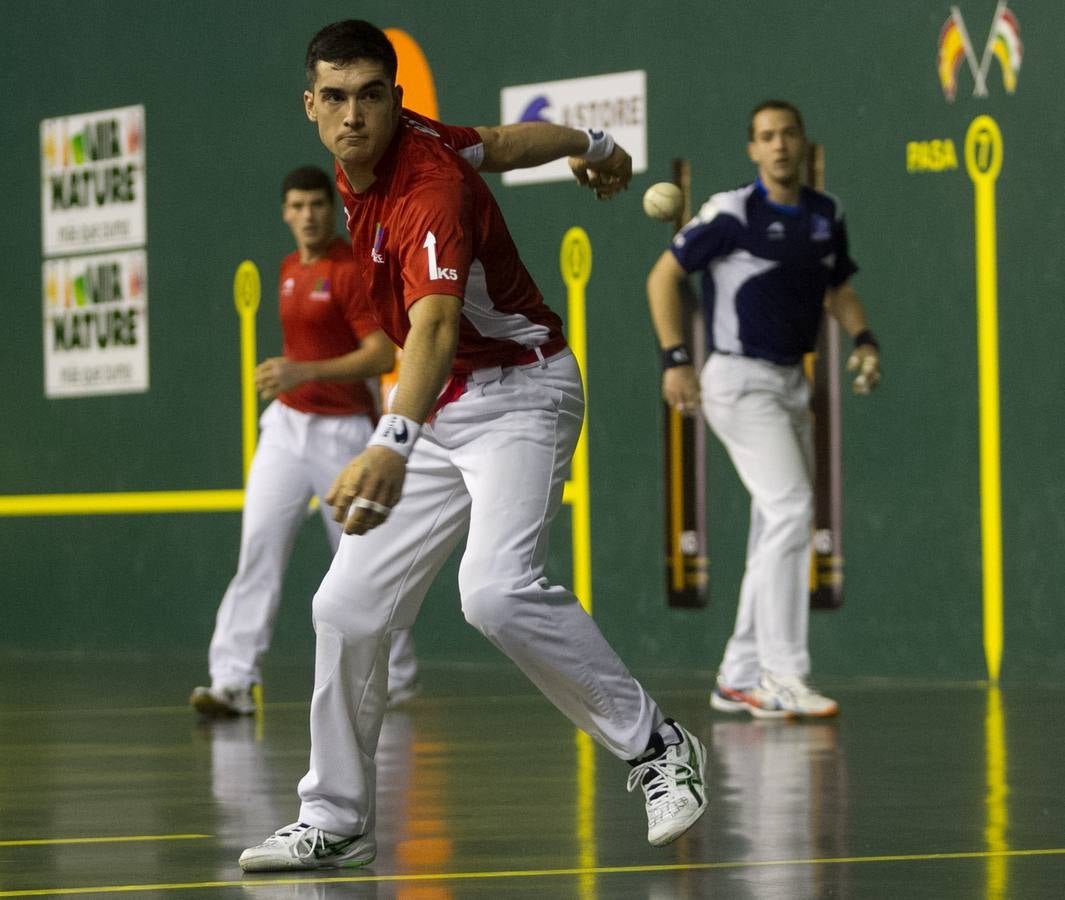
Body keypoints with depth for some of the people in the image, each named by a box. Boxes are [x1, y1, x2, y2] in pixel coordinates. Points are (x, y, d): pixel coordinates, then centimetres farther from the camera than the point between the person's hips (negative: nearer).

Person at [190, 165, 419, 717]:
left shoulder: (350, 271, -13)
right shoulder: (290, 269, 12)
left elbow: (382, 356, -21)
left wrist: (304, 372, -27)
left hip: (340, 432, -6)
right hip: (286, 424, 6)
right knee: (259, 547, -8)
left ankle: (396, 677, 23)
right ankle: (234, 681, -15)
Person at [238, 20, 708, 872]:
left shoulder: (430, 189, -27)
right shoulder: (391, 143, -1)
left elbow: (437, 324, -43)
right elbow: (506, 141, 17)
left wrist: (392, 445, -59)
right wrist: (592, 145, 36)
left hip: (521, 394, -8)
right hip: (439, 411, 9)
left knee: (499, 592, -30)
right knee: (347, 608, 1)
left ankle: (659, 748, -14)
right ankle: (336, 823, 15)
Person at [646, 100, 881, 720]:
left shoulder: (827, 215, 9)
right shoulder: (732, 213, -10)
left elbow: (840, 291, 21)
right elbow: (664, 277, -4)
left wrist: (864, 341, 2)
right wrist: (676, 359, -11)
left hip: (791, 384, 8)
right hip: (739, 381, -8)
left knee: (779, 535, 9)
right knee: (790, 508, -20)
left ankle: (740, 679, 17)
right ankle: (783, 674, -20)